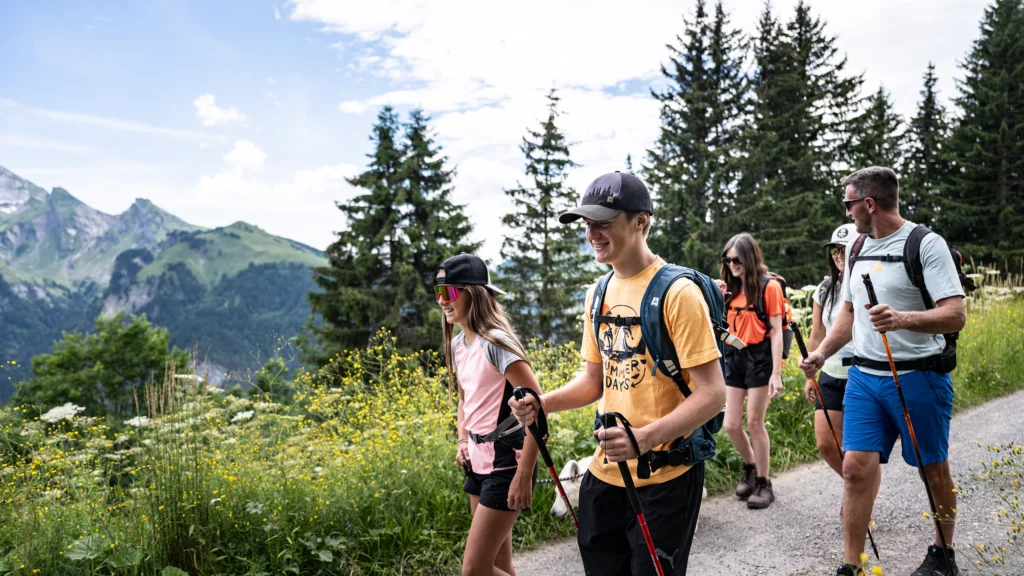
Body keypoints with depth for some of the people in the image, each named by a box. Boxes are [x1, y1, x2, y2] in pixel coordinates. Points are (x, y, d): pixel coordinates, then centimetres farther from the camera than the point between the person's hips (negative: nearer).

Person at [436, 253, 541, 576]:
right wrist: (462, 441, 6)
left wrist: (524, 476, -21)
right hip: (478, 463, 8)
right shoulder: (457, 344, 6)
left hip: (505, 463, -8)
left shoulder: (495, 342, -19)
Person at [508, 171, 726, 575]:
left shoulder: (677, 292, -15)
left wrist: (646, 438, -30)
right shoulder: (598, 295, 7)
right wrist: (542, 404, -3)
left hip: (665, 478, -6)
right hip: (604, 474, 6)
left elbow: (712, 394, -17)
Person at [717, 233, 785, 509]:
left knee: (754, 422, -1)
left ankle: (764, 483, 16)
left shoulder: (769, 286, -5)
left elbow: (776, 331, -9)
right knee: (731, 425, 4)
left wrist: (776, 373, -14)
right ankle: (750, 467, 31)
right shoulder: (730, 289, 11)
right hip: (733, 357, 5)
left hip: (760, 357, -5)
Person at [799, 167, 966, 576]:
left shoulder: (926, 245, -10)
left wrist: (902, 319, -35)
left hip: (918, 377, -5)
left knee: (934, 470, 11)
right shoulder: (858, 249, 11)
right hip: (864, 375, 5)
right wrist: (822, 352, 7)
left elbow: (955, 316, -18)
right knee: (856, 467, -1)